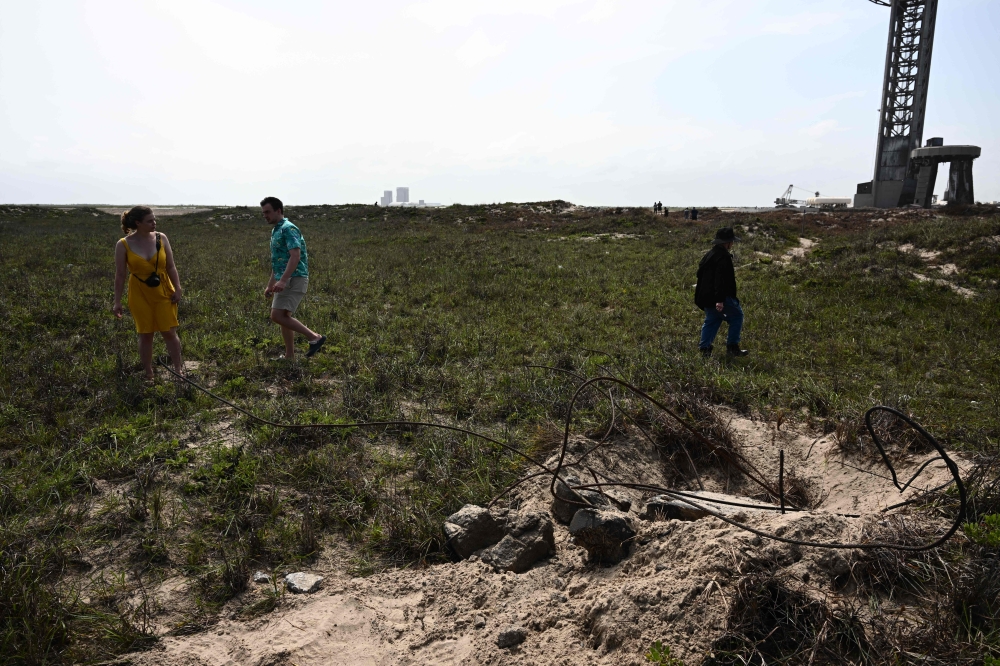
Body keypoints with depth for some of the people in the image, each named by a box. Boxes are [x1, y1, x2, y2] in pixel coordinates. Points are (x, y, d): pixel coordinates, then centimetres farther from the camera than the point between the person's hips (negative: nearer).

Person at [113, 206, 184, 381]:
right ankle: (149, 375, 21)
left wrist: (177, 289, -5)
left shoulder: (161, 238, -5)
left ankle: (179, 370, 17)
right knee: (145, 335, 8)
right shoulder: (123, 245, -10)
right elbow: (120, 275, -5)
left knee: (169, 333, 5)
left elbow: (171, 267, 1)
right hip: (140, 296, -1)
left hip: (164, 293, 1)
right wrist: (117, 301, -5)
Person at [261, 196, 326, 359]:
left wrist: (283, 280, -30)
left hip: (294, 279, -10)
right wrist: (270, 284, 26)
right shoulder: (276, 230, 19)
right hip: (286, 280, 10)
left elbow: (295, 257, -23)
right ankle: (289, 356, 16)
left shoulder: (288, 228, -13)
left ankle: (314, 337, -11)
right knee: (284, 317, 11)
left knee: (277, 316, -16)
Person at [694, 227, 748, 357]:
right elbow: (721, 280, -24)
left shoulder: (709, 255, 14)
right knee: (736, 315, 6)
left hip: (706, 297, 9)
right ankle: (732, 347, 7)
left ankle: (704, 348, 14)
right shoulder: (724, 257, -16)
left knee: (712, 319, 18)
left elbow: (700, 273, 23)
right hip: (720, 297, -9)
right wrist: (720, 300, -27)